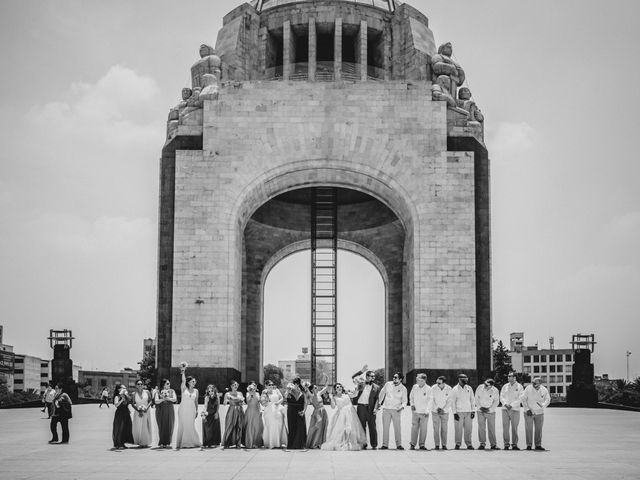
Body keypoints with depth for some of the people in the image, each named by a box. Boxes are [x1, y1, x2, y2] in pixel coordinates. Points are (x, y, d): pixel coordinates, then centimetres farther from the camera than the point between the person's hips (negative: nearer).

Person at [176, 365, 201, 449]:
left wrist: (197, 410, 14)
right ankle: (182, 443, -1)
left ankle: (191, 442, 6)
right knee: (182, 425, -3)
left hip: (191, 409, 2)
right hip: (183, 409, -2)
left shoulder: (196, 391, 10)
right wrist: (183, 371, -24)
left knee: (190, 425, 0)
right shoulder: (184, 388, 1)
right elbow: (183, 381, -16)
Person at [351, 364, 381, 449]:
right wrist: (362, 371, -9)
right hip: (361, 407, 0)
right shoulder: (361, 383, 11)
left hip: (370, 408, 0)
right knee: (362, 426, 3)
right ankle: (363, 444, 8)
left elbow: (377, 399, 6)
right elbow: (353, 377, -1)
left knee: (372, 427, -1)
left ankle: (374, 445, 3)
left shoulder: (376, 387, 11)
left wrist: (375, 408, -8)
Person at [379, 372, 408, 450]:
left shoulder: (403, 389, -1)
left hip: (396, 410, -2)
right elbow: (382, 393, 18)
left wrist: (402, 406, -17)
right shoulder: (388, 384, 4)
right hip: (386, 408, 2)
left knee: (397, 427, -4)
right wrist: (379, 403, 21)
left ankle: (399, 444, 3)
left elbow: (404, 401, 3)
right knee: (385, 427, 1)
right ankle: (385, 444, 5)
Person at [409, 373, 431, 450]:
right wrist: (412, 404, 3)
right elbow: (411, 396, 18)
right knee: (414, 428, 0)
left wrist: (427, 411, -13)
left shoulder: (428, 389, -6)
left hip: (424, 413, -2)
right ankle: (413, 444, 5)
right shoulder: (415, 387, 4)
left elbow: (429, 401, -6)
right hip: (415, 412, 2)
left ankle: (422, 444, 8)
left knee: (423, 429, 1)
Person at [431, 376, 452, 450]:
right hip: (435, 411, -1)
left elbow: (449, 401, -5)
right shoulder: (433, 388, -10)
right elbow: (432, 400, -7)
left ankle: (444, 445, 7)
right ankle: (437, 445, 1)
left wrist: (443, 409, -16)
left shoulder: (448, 389, -8)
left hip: (445, 412, 1)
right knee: (436, 429, -3)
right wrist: (437, 408, -18)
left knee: (444, 429, 0)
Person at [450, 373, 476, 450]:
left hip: (468, 412, 3)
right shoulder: (455, 389, 1)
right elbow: (453, 402, 1)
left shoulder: (469, 388, 11)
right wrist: (454, 413, -6)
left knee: (468, 428, -1)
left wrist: (473, 411, 6)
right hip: (459, 412, -3)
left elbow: (472, 400, 14)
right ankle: (458, 444, 2)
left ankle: (468, 444, 5)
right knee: (458, 429, -5)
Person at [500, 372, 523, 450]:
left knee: (514, 428, -3)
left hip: (515, 409, -3)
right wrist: (505, 404, -11)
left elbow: (520, 399, -5)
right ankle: (506, 444, 1)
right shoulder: (505, 386, 13)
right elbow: (501, 397, 8)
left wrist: (512, 405, -15)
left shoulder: (519, 387, 2)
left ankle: (514, 444, 1)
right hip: (505, 409, 3)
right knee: (505, 427, -3)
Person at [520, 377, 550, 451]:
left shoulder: (544, 390, -6)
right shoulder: (528, 388, -11)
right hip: (529, 413, -2)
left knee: (539, 429, 4)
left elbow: (548, 400, 0)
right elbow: (523, 399, -6)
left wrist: (543, 405, -21)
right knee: (529, 429, -1)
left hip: (539, 413, 2)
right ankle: (529, 445, 7)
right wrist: (527, 409, -13)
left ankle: (538, 445, 12)